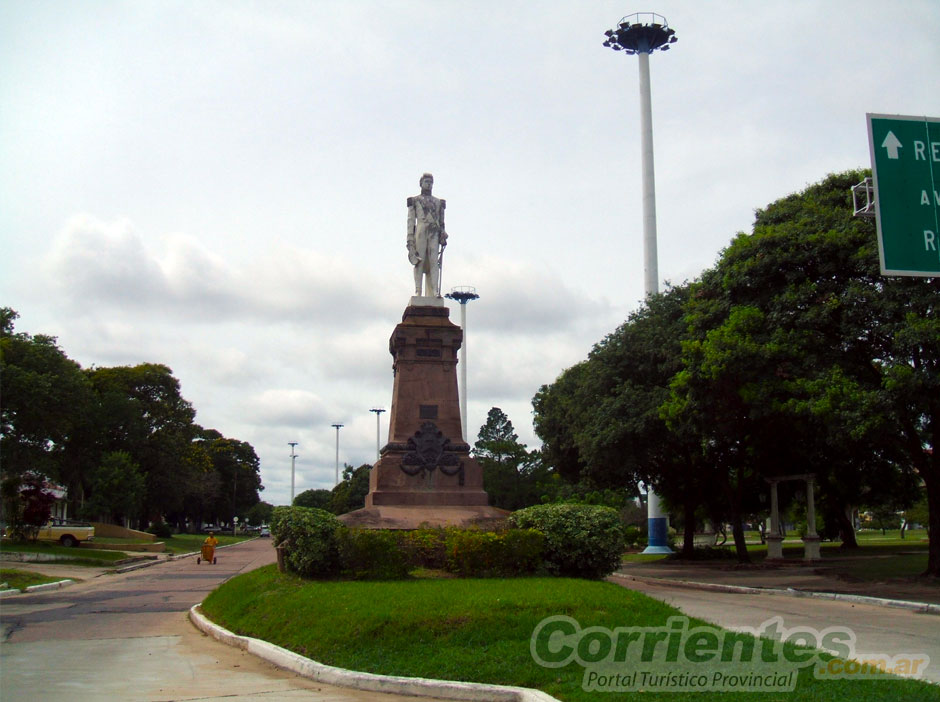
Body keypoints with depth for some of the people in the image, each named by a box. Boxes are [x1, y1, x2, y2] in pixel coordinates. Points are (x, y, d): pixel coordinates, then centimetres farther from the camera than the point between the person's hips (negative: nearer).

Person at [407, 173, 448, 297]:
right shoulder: (414, 200, 13)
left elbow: (441, 222, 19)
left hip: (434, 234, 2)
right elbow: (411, 220, 6)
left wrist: (443, 237, 8)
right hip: (420, 231, -2)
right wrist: (410, 238, -4)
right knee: (419, 261, -9)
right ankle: (418, 291, -11)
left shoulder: (439, 202, 21)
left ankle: (435, 292, -15)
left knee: (434, 261, -8)